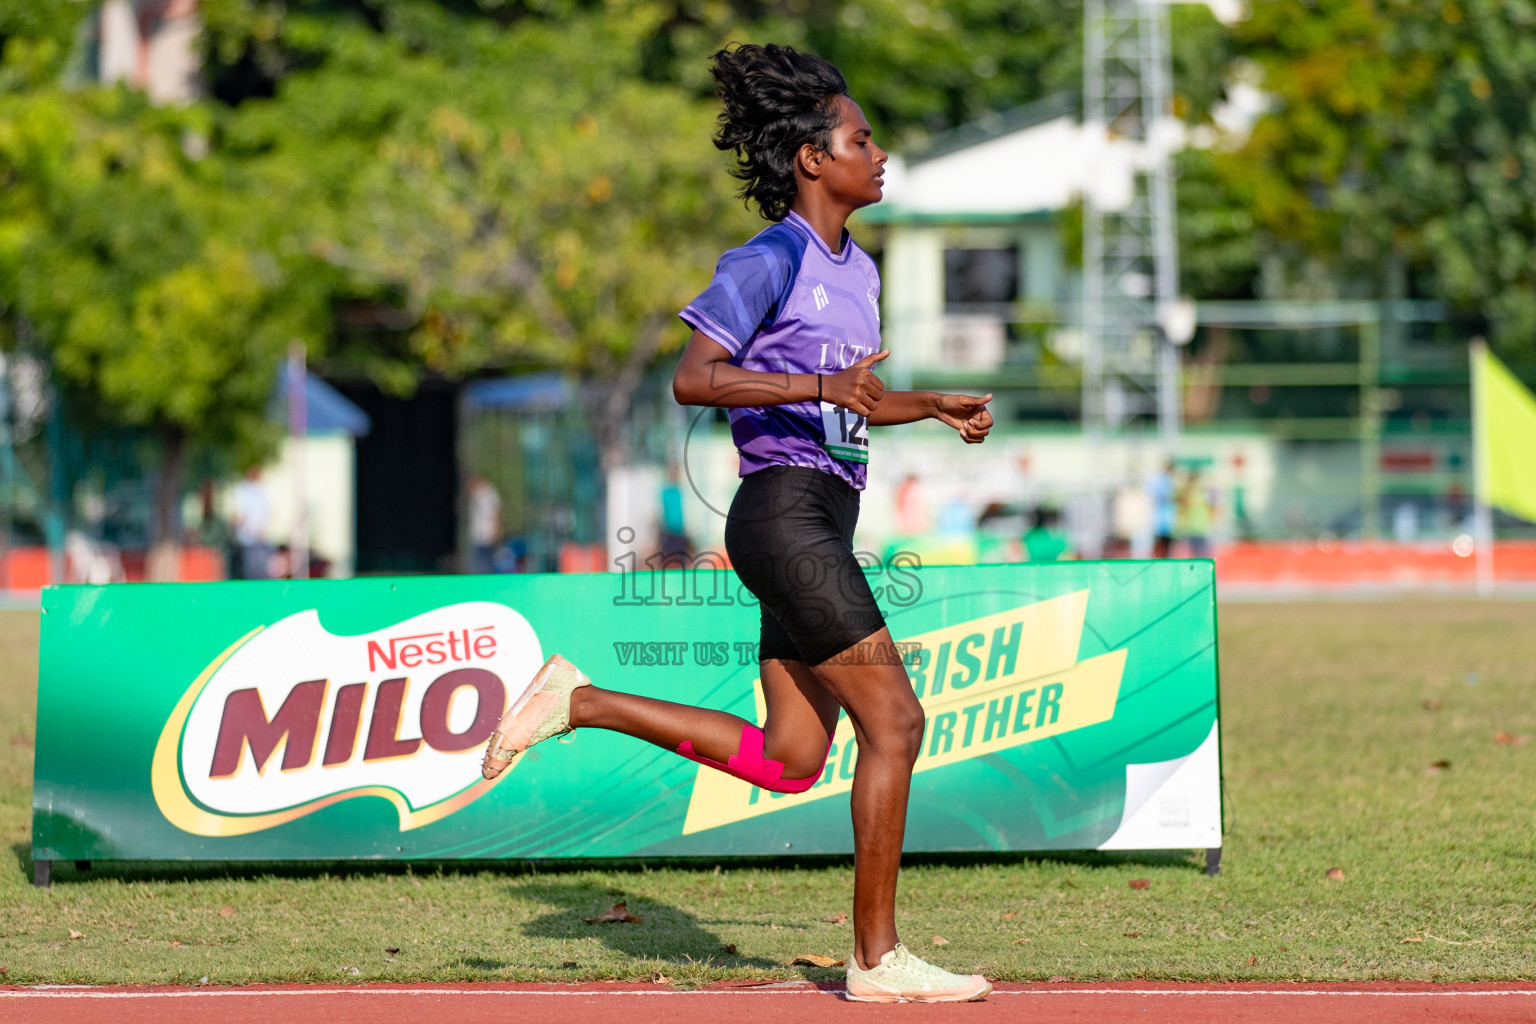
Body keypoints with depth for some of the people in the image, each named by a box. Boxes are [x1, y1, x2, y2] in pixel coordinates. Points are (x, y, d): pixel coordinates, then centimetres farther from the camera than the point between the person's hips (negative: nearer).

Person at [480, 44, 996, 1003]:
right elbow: (693, 378, -17)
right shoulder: (769, 261, -9)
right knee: (894, 722, -8)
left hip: (823, 519, 9)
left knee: (788, 762, 8)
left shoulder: (856, 268, 18)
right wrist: (819, 387, -26)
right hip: (786, 507, -9)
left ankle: (580, 702, 16)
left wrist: (936, 406, 17)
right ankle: (878, 956, -1)